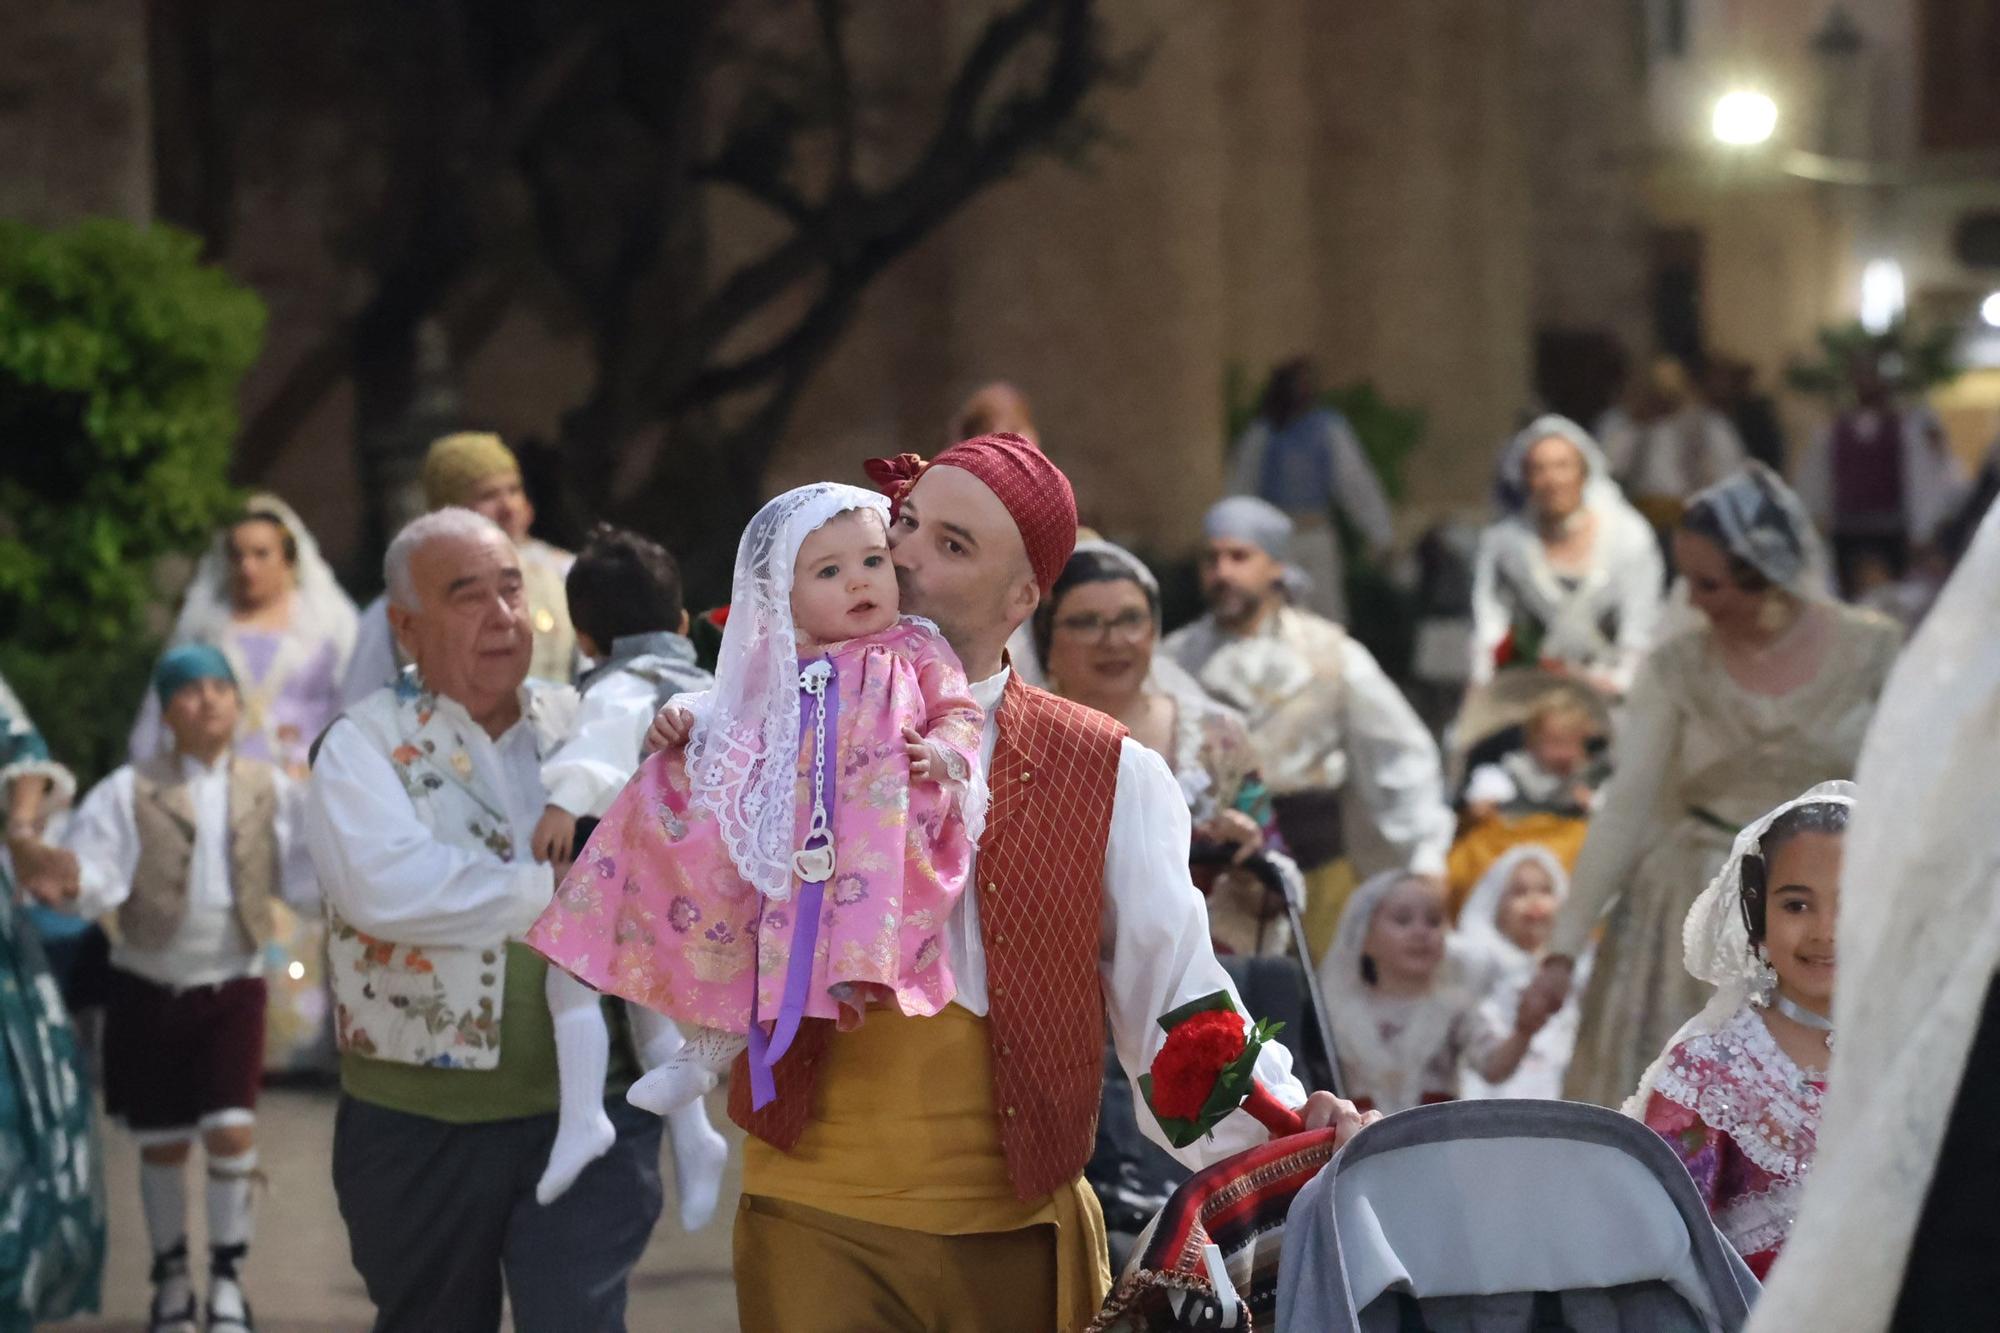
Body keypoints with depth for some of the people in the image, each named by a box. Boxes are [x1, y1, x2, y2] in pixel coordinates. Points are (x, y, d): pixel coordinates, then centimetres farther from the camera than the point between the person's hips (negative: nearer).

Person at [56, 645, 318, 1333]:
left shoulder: (269, 790, 0)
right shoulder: (130, 792, -6)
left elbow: (307, 876, -4)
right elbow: (94, 879, -13)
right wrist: (69, 883, -35)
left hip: (232, 985, 0)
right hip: (149, 987, 0)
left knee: (232, 1129, -11)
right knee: (162, 1143, 9)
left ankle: (227, 1275, 8)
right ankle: (171, 1275, 29)